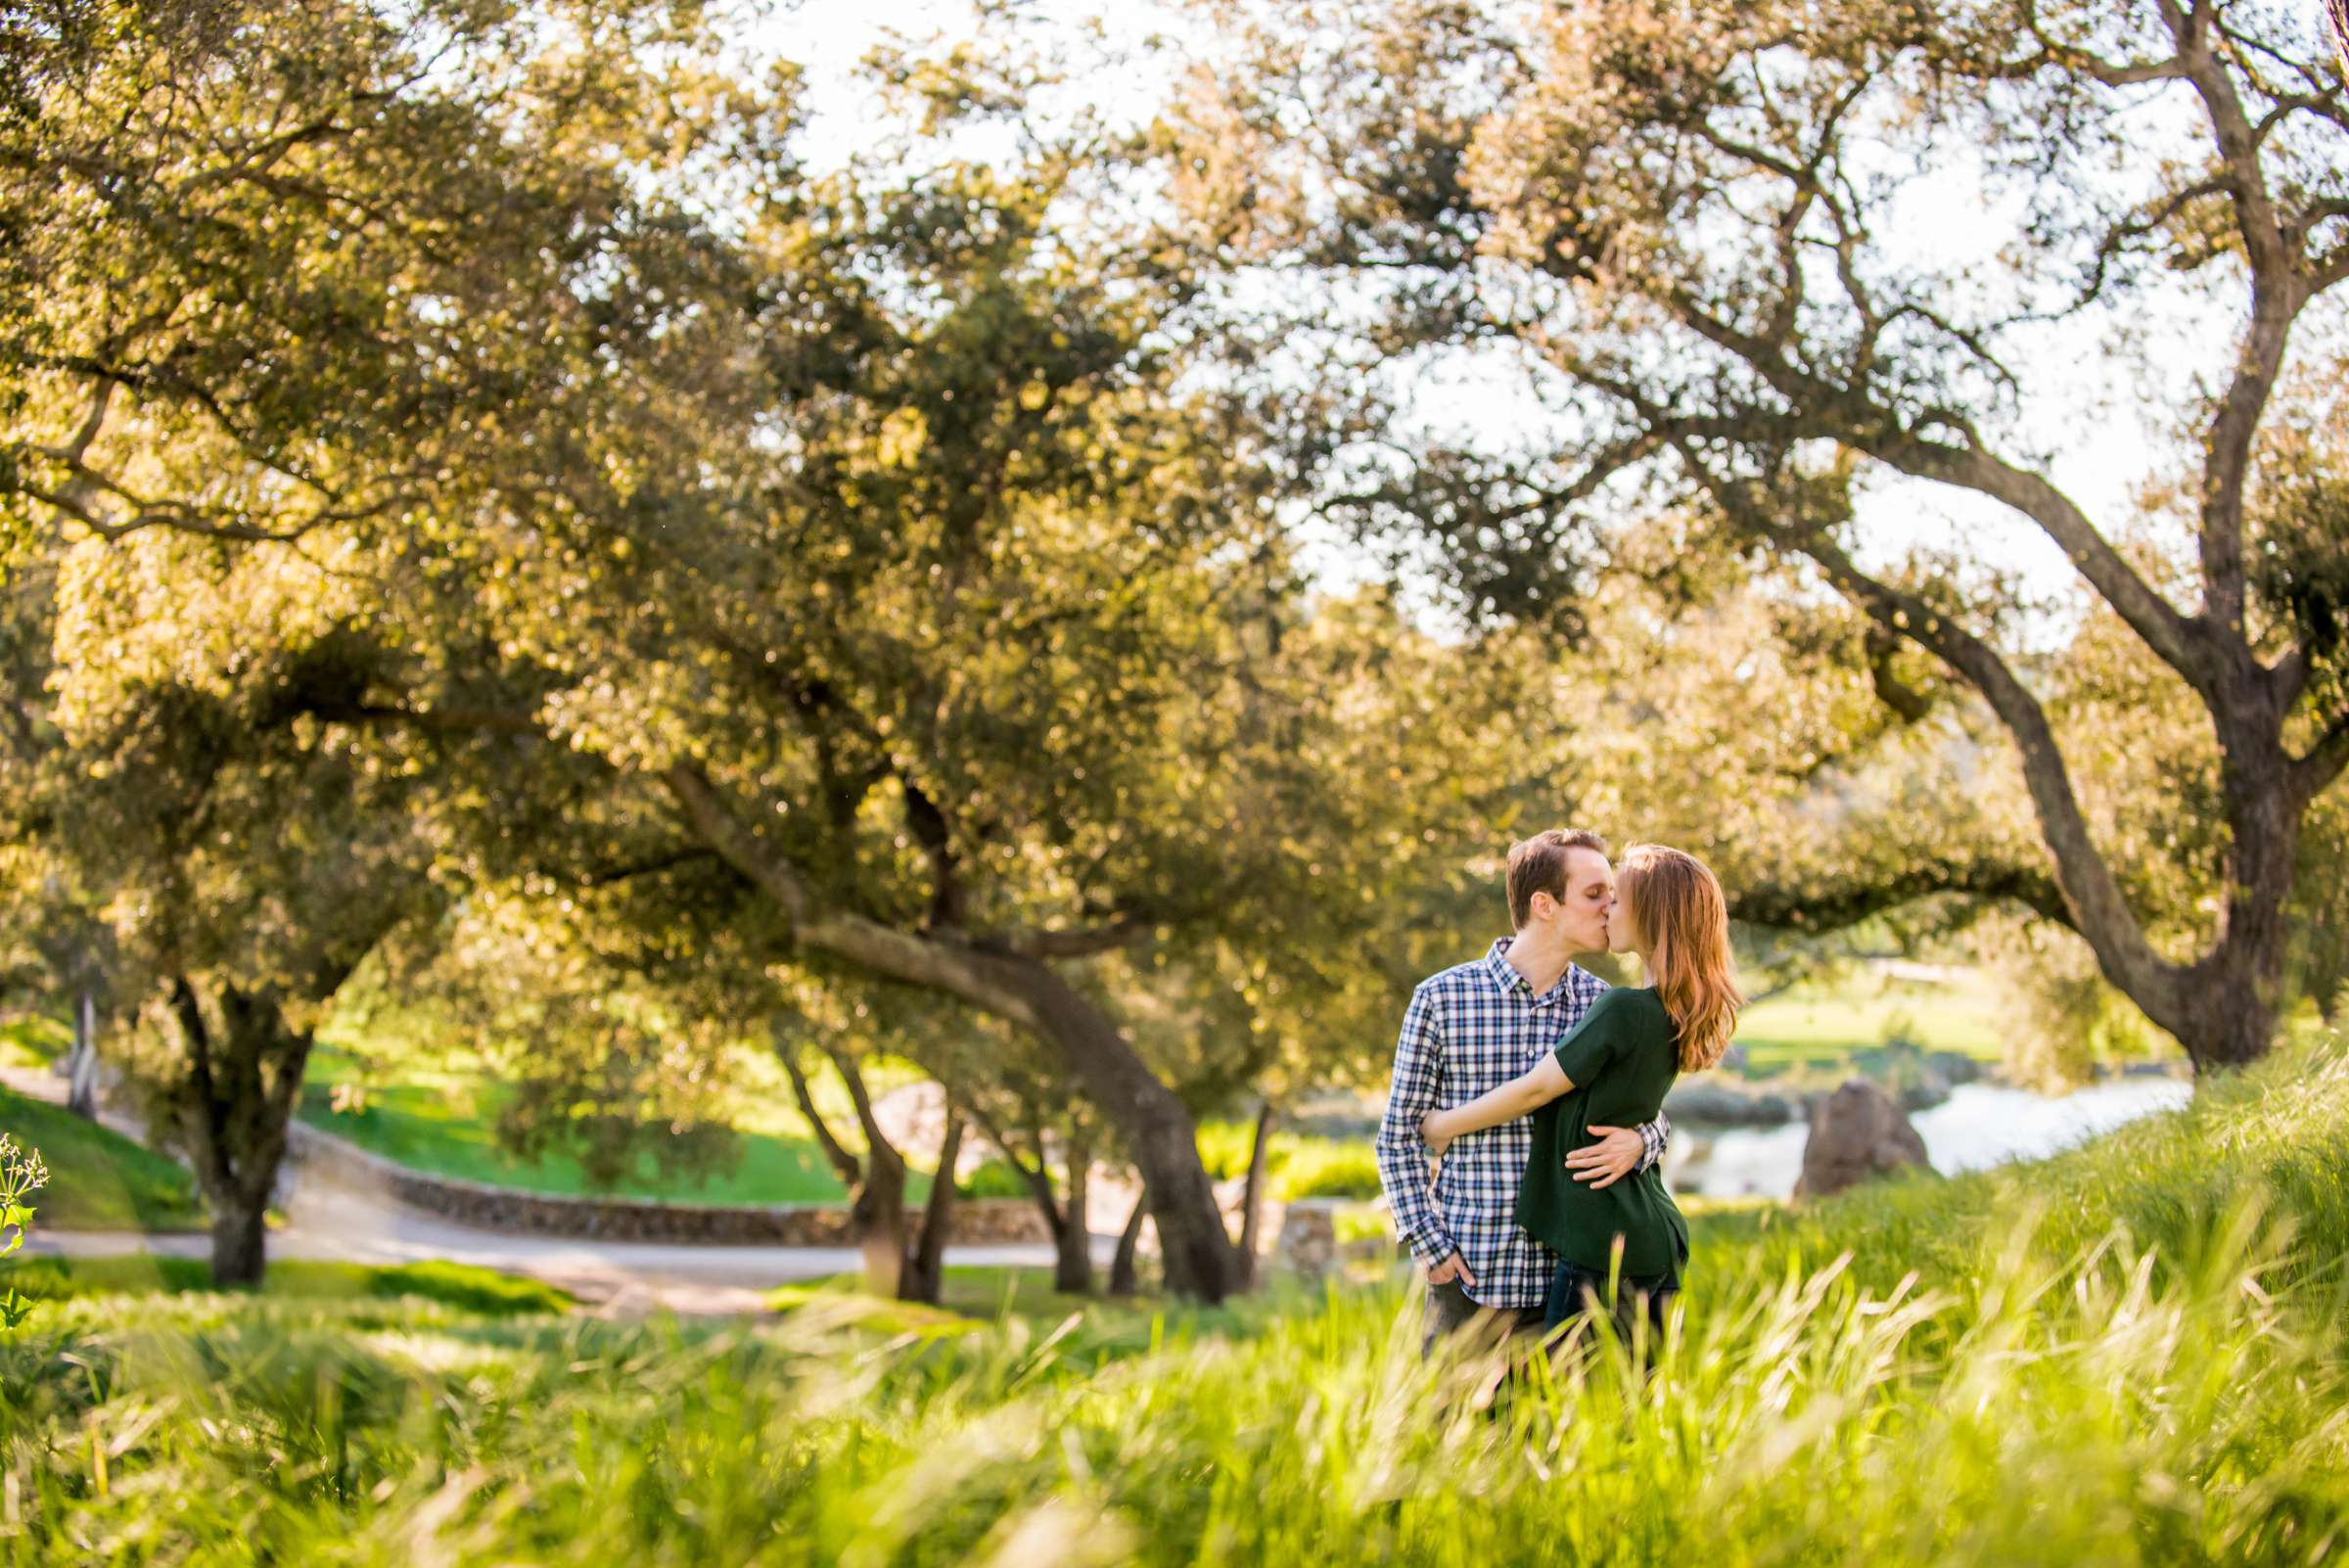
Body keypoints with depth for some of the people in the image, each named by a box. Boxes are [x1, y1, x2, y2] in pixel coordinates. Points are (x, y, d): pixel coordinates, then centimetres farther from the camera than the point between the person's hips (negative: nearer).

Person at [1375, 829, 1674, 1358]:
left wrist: (1638, 1142, -11)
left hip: (1571, 1281, 2)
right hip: (1470, 1280, -2)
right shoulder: (1442, 998, -3)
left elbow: (1653, 1114, 13)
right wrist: (1432, 1248, -6)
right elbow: (1398, 1136, 1)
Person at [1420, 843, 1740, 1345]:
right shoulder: (1678, 1014, 10)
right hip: (1657, 1241, 9)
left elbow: (1535, 1090, -10)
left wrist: (1444, 1124, 3)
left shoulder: (1622, 1010, -18)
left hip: (1603, 1247, -9)